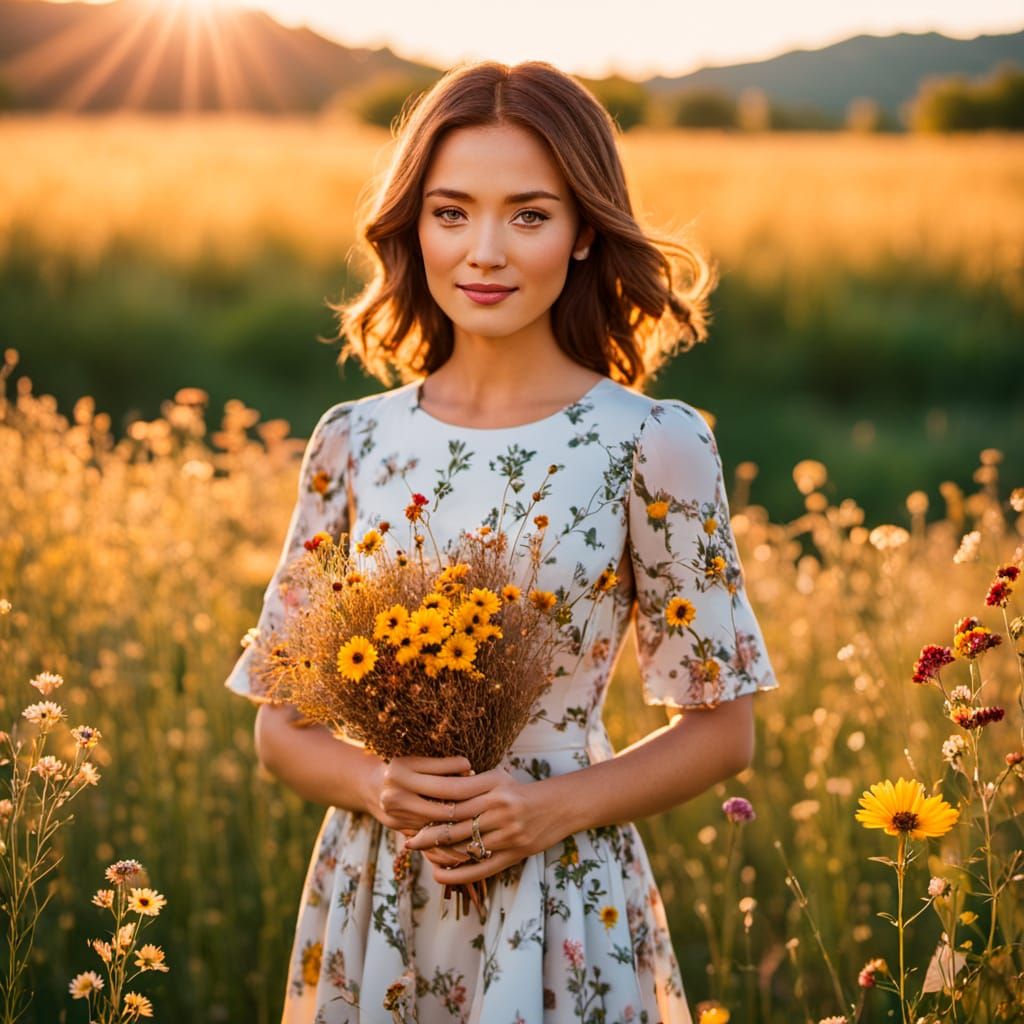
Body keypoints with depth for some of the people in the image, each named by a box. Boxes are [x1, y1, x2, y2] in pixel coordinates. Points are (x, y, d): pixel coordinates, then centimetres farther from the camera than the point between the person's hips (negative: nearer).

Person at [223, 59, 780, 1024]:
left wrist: (556, 807, -16)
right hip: (371, 901, 3)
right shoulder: (352, 440, -1)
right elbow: (282, 723, 6)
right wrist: (375, 786, -13)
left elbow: (721, 726, -2)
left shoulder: (653, 444, -8)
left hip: (562, 914, -2)